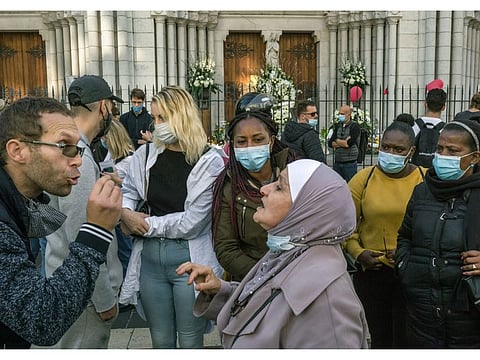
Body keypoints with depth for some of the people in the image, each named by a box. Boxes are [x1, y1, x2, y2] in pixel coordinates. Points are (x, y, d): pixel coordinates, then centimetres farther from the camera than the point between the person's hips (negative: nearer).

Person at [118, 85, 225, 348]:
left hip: (190, 259, -4)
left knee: (190, 344, 13)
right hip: (150, 257, 4)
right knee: (161, 342, 19)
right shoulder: (146, 154, 2)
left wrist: (146, 224, -9)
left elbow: (191, 222, -16)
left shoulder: (209, 161, -12)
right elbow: (126, 191, 14)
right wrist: (126, 214, -7)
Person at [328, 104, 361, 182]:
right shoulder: (337, 126, 11)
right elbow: (330, 143, 3)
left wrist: (337, 140, -2)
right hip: (337, 162, 5)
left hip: (349, 163, -5)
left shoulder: (355, 126, -6)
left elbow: (349, 143, -18)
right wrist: (343, 143, -11)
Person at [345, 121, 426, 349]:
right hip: (371, 271, 1)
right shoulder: (363, 179, -3)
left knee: (405, 338, 10)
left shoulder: (426, 180, -6)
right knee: (379, 337, 19)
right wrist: (358, 252, -11)